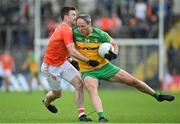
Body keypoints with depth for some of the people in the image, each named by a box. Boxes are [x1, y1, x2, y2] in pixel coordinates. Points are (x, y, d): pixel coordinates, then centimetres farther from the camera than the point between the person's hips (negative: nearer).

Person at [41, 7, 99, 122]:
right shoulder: (65, 30, -26)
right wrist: (88, 61, -38)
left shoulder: (66, 29, 3)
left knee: (79, 83, -11)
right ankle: (46, 102, 44)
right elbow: (73, 52, -35)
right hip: (50, 67, -8)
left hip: (62, 63, 8)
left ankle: (81, 113, -11)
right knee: (57, 93, 8)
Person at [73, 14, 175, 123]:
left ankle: (157, 96, 26)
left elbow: (114, 44, 3)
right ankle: (101, 117, -44)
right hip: (88, 71, -1)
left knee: (133, 81, 5)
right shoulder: (75, 34, -13)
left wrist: (114, 54, -15)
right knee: (92, 90, -34)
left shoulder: (100, 34, -12)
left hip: (104, 66, 1)